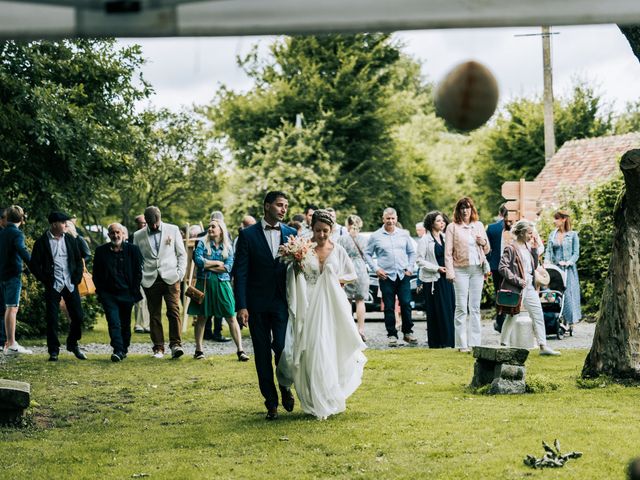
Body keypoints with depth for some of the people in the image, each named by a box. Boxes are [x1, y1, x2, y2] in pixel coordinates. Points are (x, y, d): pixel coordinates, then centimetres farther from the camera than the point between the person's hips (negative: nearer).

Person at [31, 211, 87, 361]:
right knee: (52, 319, -3)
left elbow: (79, 260, 14)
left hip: (70, 285, 4)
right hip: (53, 286, -4)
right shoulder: (42, 242, -4)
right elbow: (34, 264, -4)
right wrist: (45, 280, -8)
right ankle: (53, 351, 6)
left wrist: (77, 278, 2)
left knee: (78, 316, 3)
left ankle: (73, 344, 24)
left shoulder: (70, 240, 8)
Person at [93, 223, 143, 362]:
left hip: (127, 293, 1)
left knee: (125, 323, 10)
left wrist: (134, 291, -2)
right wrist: (100, 292, 0)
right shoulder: (101, 251, 4)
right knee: (114, 323, -13)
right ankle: (118, 350, -19)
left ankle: (124, 349, 25)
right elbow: (96, 274, 8)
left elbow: (138, 272, 4)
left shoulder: (132, 249, 2)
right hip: (108, 294, -1)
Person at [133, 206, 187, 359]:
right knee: (154, 315, 2)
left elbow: (182, 254, 9)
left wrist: (180, 273, -1)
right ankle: (158, 347, 6)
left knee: (174, 311, -13)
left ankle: (175, 344, -13)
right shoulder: (138, 236, 8)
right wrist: (139, 278, 2)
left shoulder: (173, 230, 7)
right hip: (150, 280, 1)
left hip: (170, 278, -1)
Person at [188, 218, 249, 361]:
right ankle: (199, 350, 14)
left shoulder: (227, 247, 7)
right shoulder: (202, 243, 5)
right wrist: (217, 263, -4)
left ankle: (240, 350, -7)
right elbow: (198, 260, -10)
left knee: (231, 317, -5)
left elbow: (228, 267, -5)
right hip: (204, 283, 0)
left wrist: (208, 265, -7)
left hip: (222, 284, 0)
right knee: (201, 317, 5)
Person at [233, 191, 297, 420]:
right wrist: (241, 306, -10)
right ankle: (271, 402, 14)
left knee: (283, 347, -11)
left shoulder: (291, 234, 7)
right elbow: (240, 272, -3)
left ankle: (285, 385, 18)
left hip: (283, 303, 1)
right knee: (262, 354, 4)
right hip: (257, 304, -1)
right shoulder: (248, 235, 0)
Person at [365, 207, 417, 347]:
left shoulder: (404, 234, 10)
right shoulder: (376, 236, 4)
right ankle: (392, 334, 8)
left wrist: (410, 267, 5)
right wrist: (376, 269, -3)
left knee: (406, 304, -3)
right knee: (389, 307, 1)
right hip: (386, 276, -1)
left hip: (403, 276, 1)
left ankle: (408, 332, 9)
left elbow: (411, 252, 17)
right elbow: (367, 254, 8)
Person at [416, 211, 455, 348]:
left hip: (446, 279, 6)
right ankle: (436, 342, 0)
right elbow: (420, 261, -9)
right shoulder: (425, 240, -4)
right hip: (432, 280, -6)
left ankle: (447, 341, 7)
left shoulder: (445, 238, 14)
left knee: (449, 310, 2)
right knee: (435, 312, -5)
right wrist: (437, 268, -16)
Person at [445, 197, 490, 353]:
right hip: (461, 269, -4)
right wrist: (450, 272, -11)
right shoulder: (452, 227, 3)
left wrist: (484, 242, -2)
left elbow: (487, 250, 21)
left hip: (477, 269, 4)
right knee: (461, 308, -5)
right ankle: (462, 344, -3)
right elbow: (448, 252, -2)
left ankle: (475, 342, 9)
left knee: (475, 307, 6)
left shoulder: (479, 225, 15)